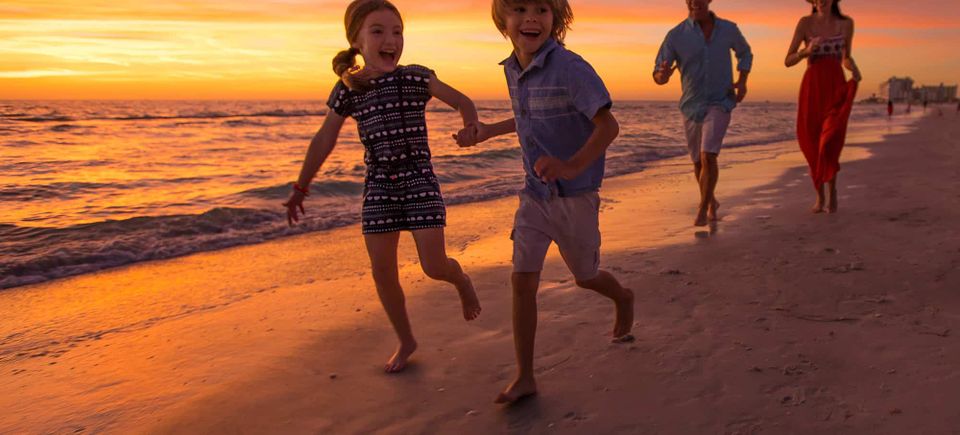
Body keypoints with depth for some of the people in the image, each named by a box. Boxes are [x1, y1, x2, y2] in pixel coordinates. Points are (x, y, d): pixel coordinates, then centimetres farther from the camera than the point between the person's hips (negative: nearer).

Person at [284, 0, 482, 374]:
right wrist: (300, 188, 11)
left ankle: (461, 280, 31)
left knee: (433, 266, -7)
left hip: (419, 179, -2)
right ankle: (406, 341, 23)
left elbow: (462, 101, 6)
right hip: (378, 186, 2)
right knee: (382, 272, 2)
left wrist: (471, 130, -16)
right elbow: (323, 141, 9)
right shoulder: (347, 89, 1)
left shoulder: (416, 77, -5)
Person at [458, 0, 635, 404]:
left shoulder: (570, 69, -21)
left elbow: (608, 125, -24)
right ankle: (524, 377, 5)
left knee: (586, 276, 15)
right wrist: (489, 131, 22)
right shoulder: (511, 70, 2)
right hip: (534, 194, 5)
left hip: (575, 195, -5)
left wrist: (573, 165, -39)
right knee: (522, 280, -4)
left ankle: (623, 299, 52)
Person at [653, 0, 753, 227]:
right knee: (699, 162, 14)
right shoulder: (676, 35, -10)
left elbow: (745, 53, 16)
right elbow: (657, 75, -10)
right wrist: (663, 75, -35)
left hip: (720, 103, -1)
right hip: (691, 106, 2)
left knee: (708, 156, -20)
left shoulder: (729, 29, -4)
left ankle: (703, 208, -4)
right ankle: (711, 201, 40)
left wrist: (742, 81, -1)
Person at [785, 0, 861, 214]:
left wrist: (855, 70, -6)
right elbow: (788, 61, -3)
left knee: (830, 143, -19)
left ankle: (832, 190, 3)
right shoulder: (805, 22, 0)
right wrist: (808, 50, -22)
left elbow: (846, 59, 16)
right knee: (813, 147, 5)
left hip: (836, 88, 0)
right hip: (811, 88, 0)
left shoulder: (846, 23, 5)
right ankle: (820, 195, 26)